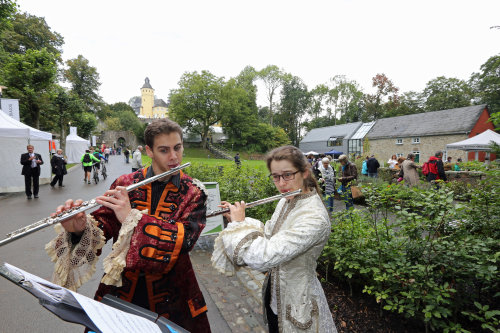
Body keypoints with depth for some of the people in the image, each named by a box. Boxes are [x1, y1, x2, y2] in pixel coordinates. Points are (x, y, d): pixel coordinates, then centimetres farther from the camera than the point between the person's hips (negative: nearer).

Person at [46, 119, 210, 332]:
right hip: (121, 285, 2)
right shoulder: (125, 184, -5)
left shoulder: (193, 192, -11)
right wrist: (80, 229, -29)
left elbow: (185, 239, -25)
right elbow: (103, 224, -7)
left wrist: (132, 217, -32)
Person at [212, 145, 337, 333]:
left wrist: (239, 222, -23)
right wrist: (237, 220, -4)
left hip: (296, 301, -7)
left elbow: (264, 257, -38)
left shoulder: (315, 217, -32)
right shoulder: (285, 201, -4)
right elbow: (269, 234, 10)